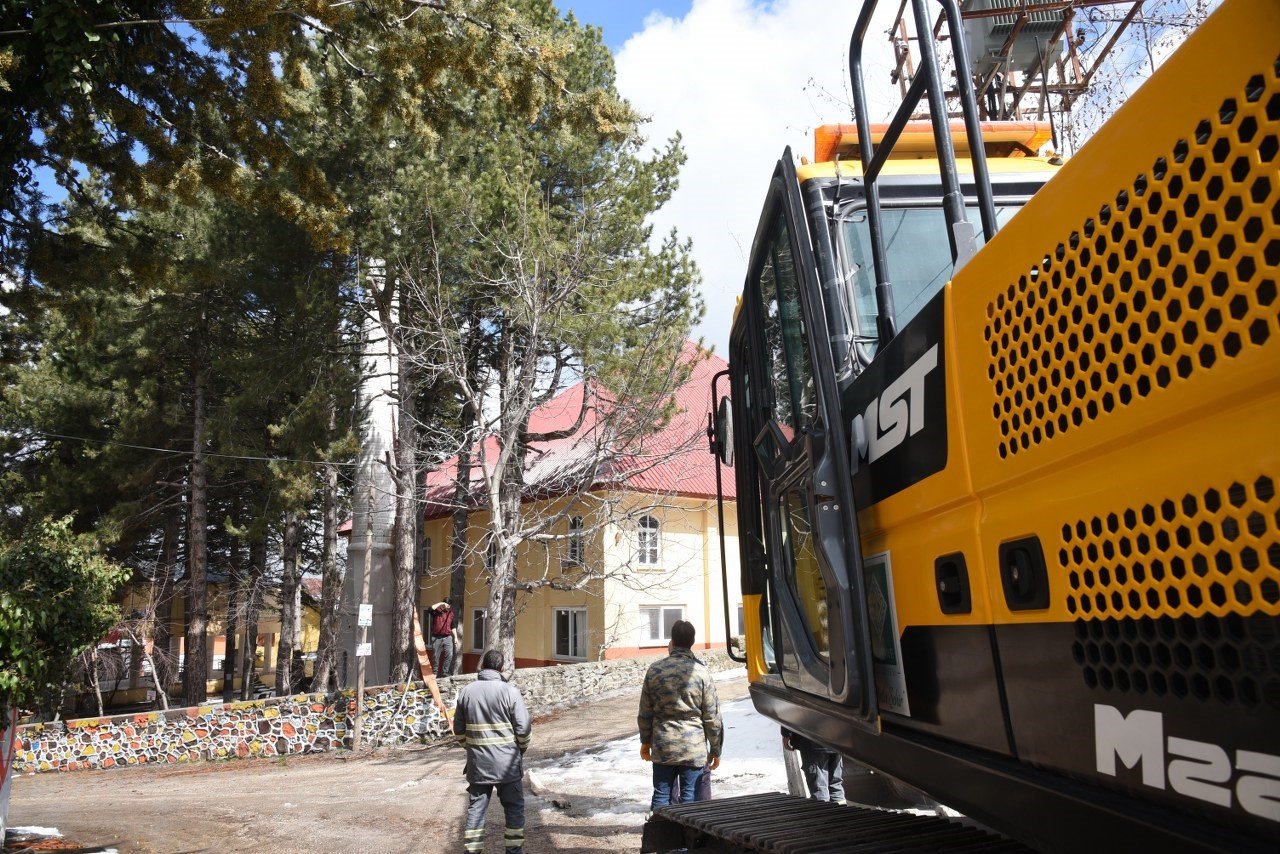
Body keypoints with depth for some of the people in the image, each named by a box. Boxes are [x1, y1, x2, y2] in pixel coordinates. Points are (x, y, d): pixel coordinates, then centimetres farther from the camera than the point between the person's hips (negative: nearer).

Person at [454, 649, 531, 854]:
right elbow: (523, 728, -10)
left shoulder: (466, 692, 0)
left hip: (477, 763, 3)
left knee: (476, 808, 12)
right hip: (507, 763, -3)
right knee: (514, 808, 12)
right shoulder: (509, 691, -12)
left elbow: (459, 729, 8)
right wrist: (521, 749, 8)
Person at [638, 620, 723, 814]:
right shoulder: (702, 672, -8)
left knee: (661, 795, 12)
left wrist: (645, 741, 18)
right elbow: (712, 717, -5)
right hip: (694, 749, -2)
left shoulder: (655, 670, -2)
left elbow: (645, 712, 5)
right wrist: (716, 750, 6)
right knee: (690, 798, 6)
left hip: (662, 747, 2)